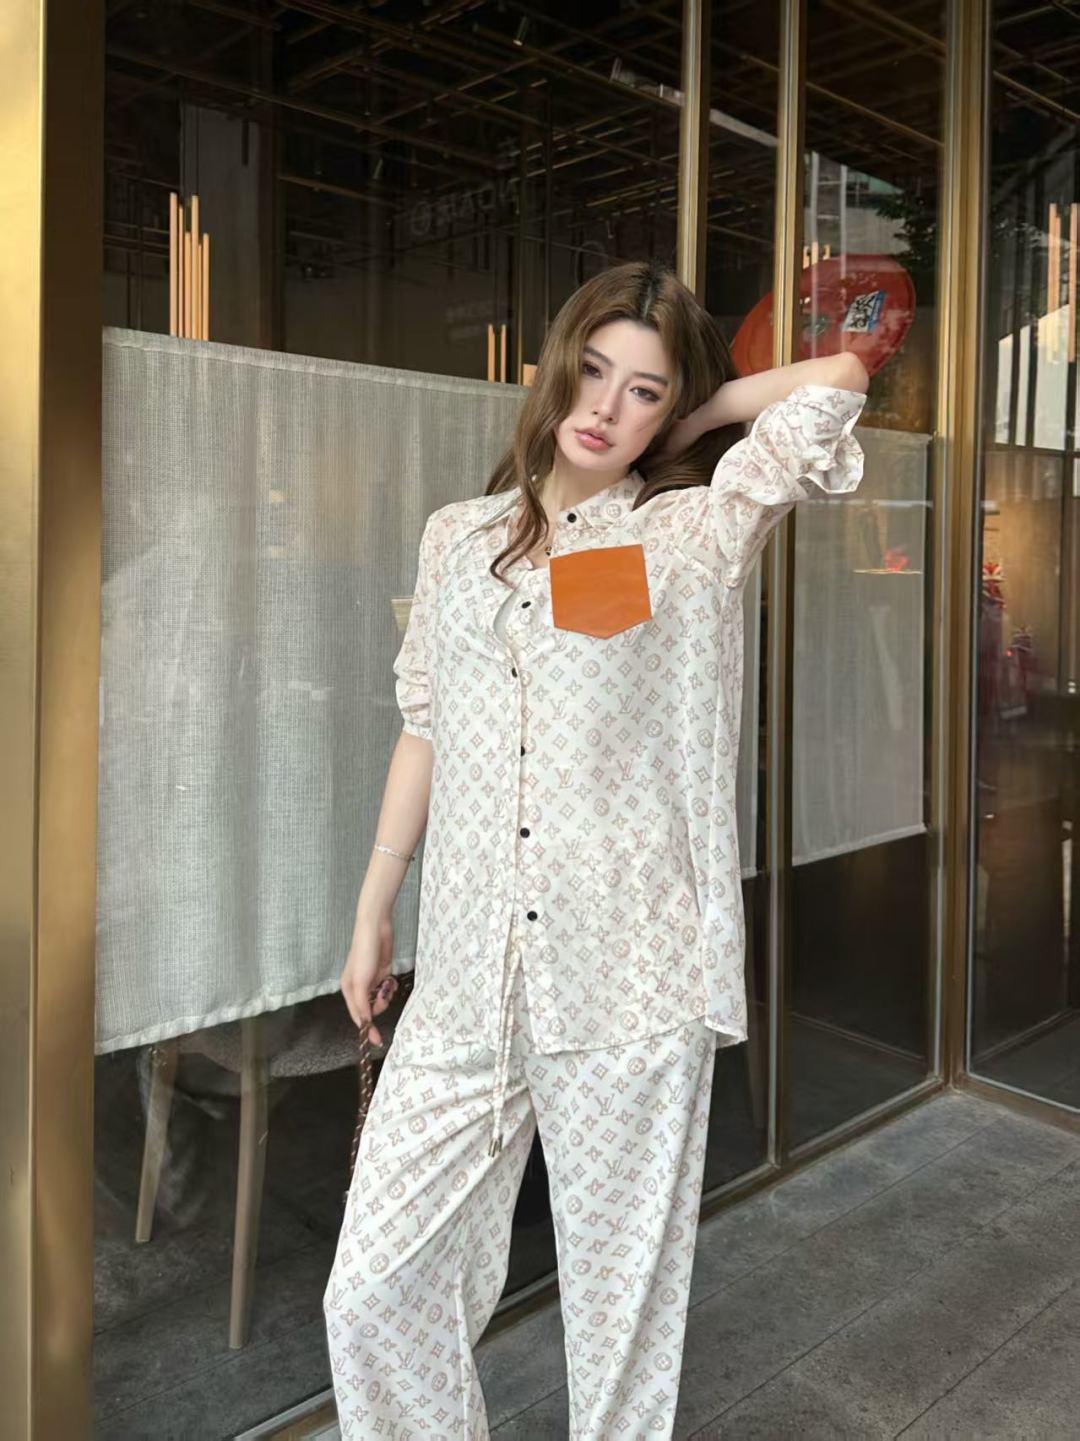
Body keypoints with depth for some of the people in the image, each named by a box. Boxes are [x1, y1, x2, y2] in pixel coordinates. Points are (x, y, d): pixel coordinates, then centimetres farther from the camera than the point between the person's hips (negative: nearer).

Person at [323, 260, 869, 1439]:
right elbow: (425, 726, 16)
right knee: (373, 1292, 5)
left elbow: (837, 377, -2)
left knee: (623, 1296, 9)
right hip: (467, 979, 3)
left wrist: (688, 415, 9)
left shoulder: (697, 533, 3)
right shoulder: (457, 538, 13)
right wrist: (372, 912, 17)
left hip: (633, 980, -3)